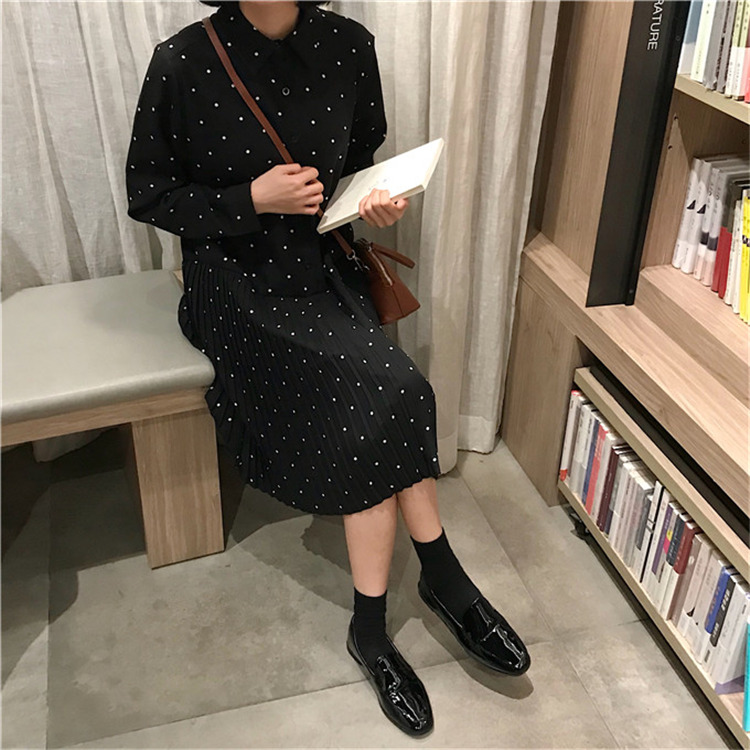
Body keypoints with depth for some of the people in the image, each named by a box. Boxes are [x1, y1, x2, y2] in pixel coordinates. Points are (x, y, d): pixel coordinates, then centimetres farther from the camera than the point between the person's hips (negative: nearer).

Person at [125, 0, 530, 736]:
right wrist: (252, 199, -18)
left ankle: (372, 630, -3)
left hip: (324, 267, 4)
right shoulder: (183, 62, -11)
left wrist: (377, 199, -8)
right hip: (235, 279, -3)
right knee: (387, 395, -22)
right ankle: (443, 579, -1)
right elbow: (147, 194, -4)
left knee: (372, 413, -21)